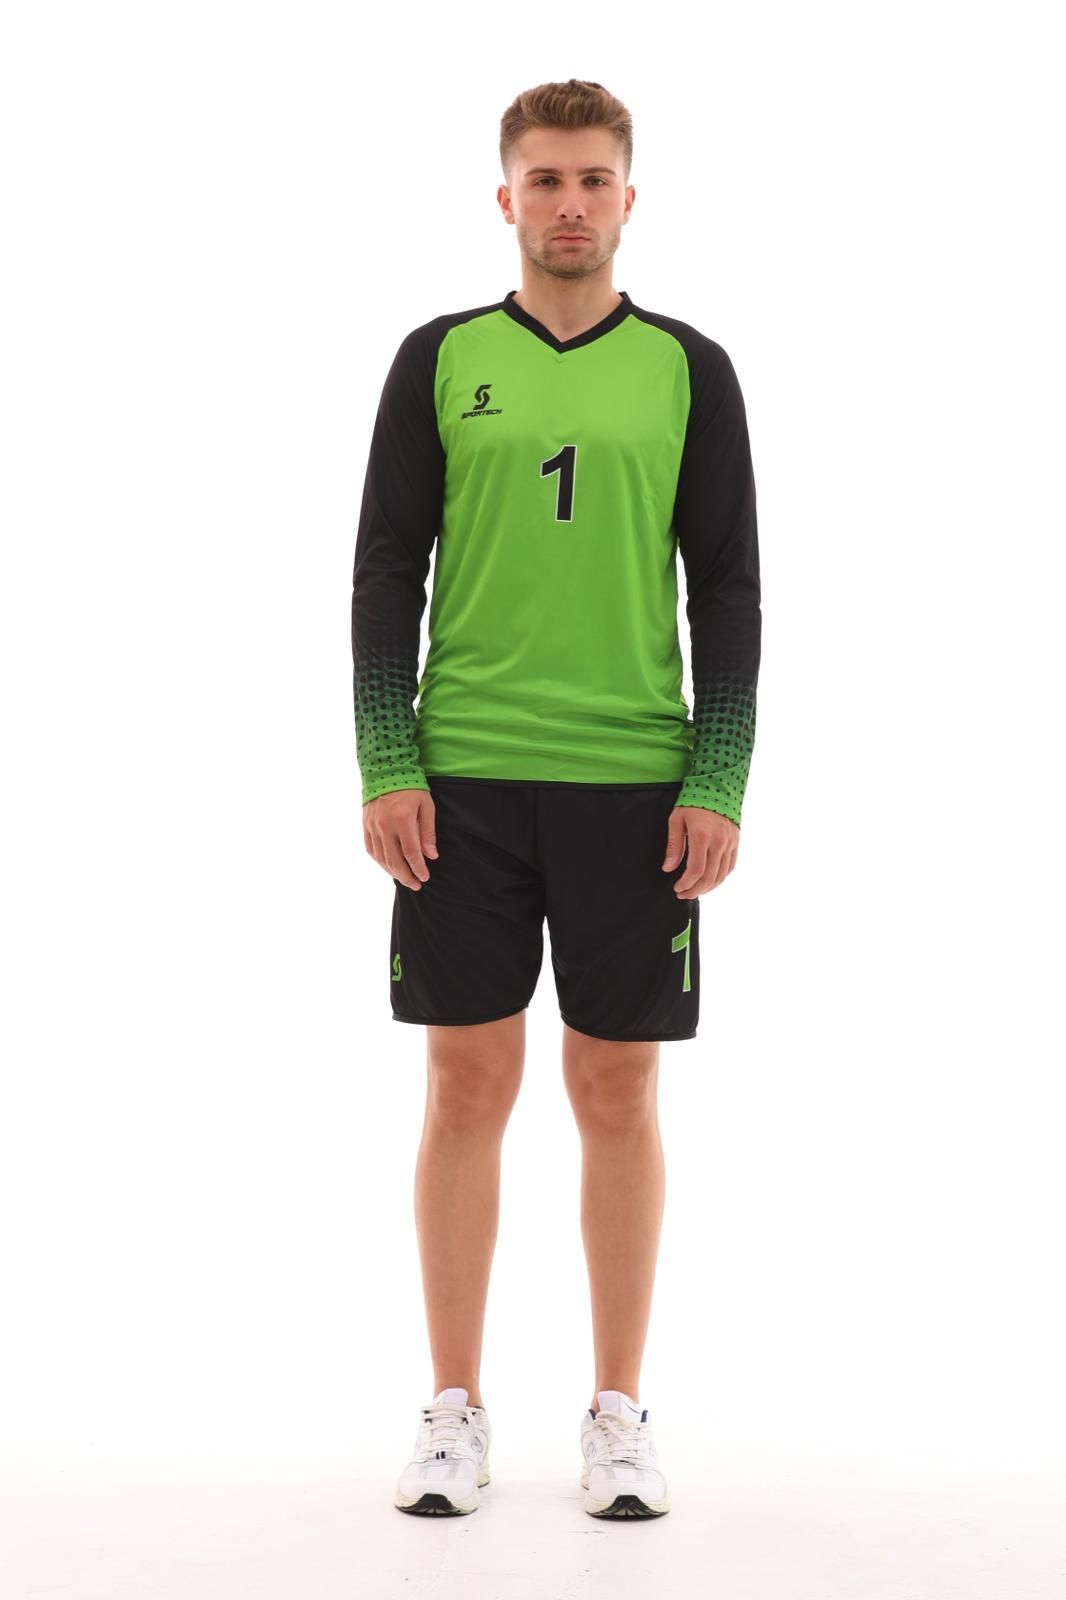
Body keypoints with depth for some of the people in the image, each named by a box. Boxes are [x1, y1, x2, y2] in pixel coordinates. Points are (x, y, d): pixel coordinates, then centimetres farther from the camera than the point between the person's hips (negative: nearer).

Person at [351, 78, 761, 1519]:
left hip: (636, 788, 0)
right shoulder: (440, 360, 6)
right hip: (463, 781, 0)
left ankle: (619, 1418, 17)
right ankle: (456, 1415, 15)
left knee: (619, 1093, 5)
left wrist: (718, 786, -5)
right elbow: (386, 573, 4)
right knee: (468, 1086, 4)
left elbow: (729, 590, 4)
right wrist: (386, 768, -5)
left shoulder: (689, 371, 5)